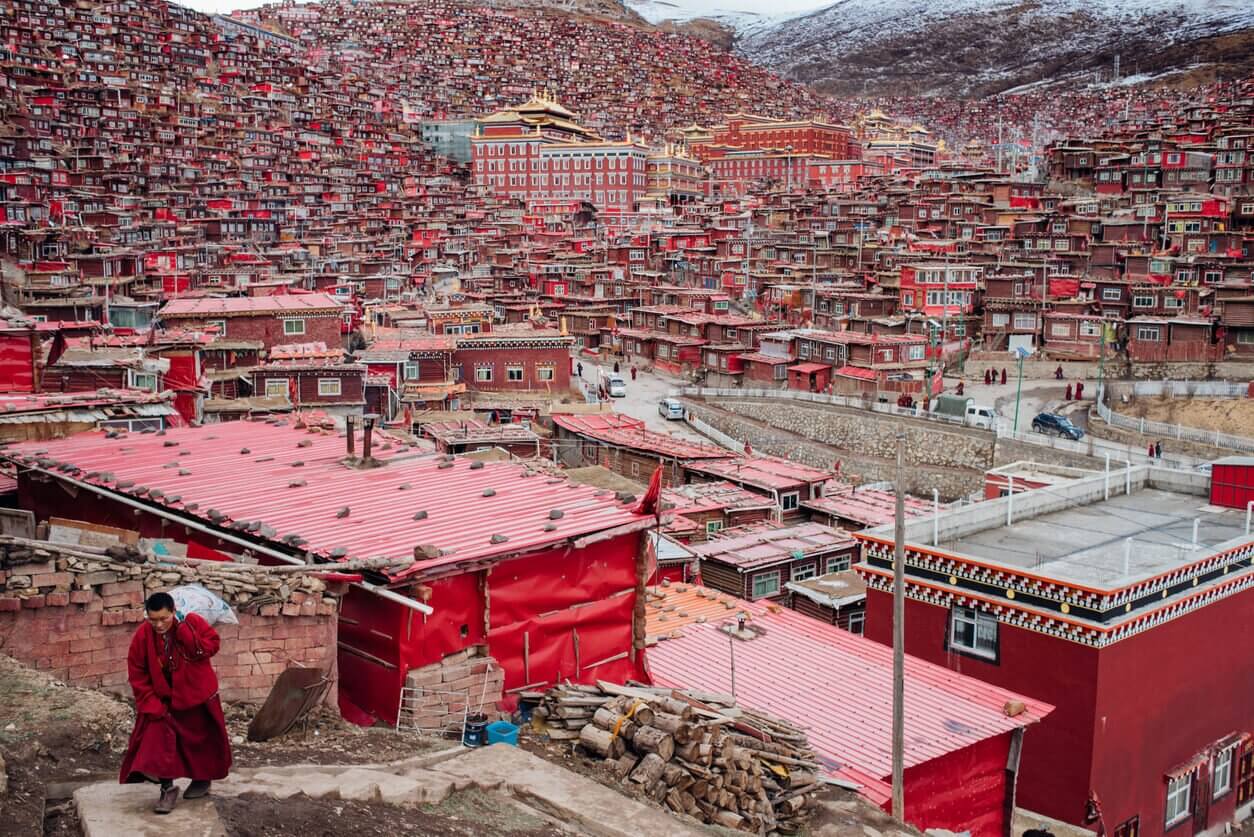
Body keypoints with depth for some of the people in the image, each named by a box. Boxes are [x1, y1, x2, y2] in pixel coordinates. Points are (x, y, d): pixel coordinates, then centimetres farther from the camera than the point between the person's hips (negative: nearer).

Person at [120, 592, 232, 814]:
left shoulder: (193, 622, -18)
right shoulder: (143, 635, -15)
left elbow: (212, 645, -18)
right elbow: (137, 672, -9)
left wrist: (187, 633, -33)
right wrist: (151, 703, -15)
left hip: (196, 694, -1)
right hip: (162, 698, 1)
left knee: (201, 736, 12)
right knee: (158, 734, -13)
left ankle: (203, 778, 34)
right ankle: (167, 787, -6)